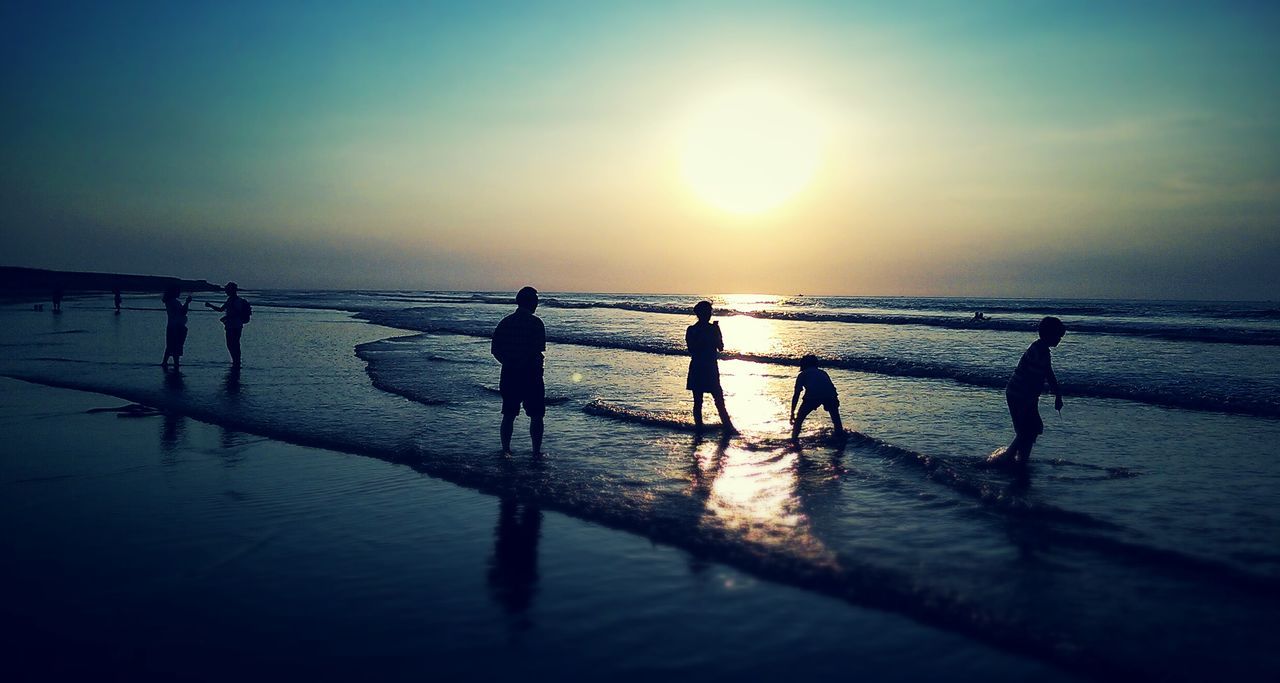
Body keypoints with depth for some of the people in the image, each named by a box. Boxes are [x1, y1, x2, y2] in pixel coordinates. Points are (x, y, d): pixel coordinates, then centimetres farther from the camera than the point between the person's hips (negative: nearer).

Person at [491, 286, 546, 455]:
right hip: (531, 375, -5)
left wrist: (508, 363, 10)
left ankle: (505, 450, 19)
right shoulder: (535, 323, -9)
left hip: (509, 375, 5)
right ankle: (536, 451, 7)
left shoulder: (505, 322, 6)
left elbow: (494, 349, 4)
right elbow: (539, 350, -18)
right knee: (536, 416, 5)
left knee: (509, 415, 14)